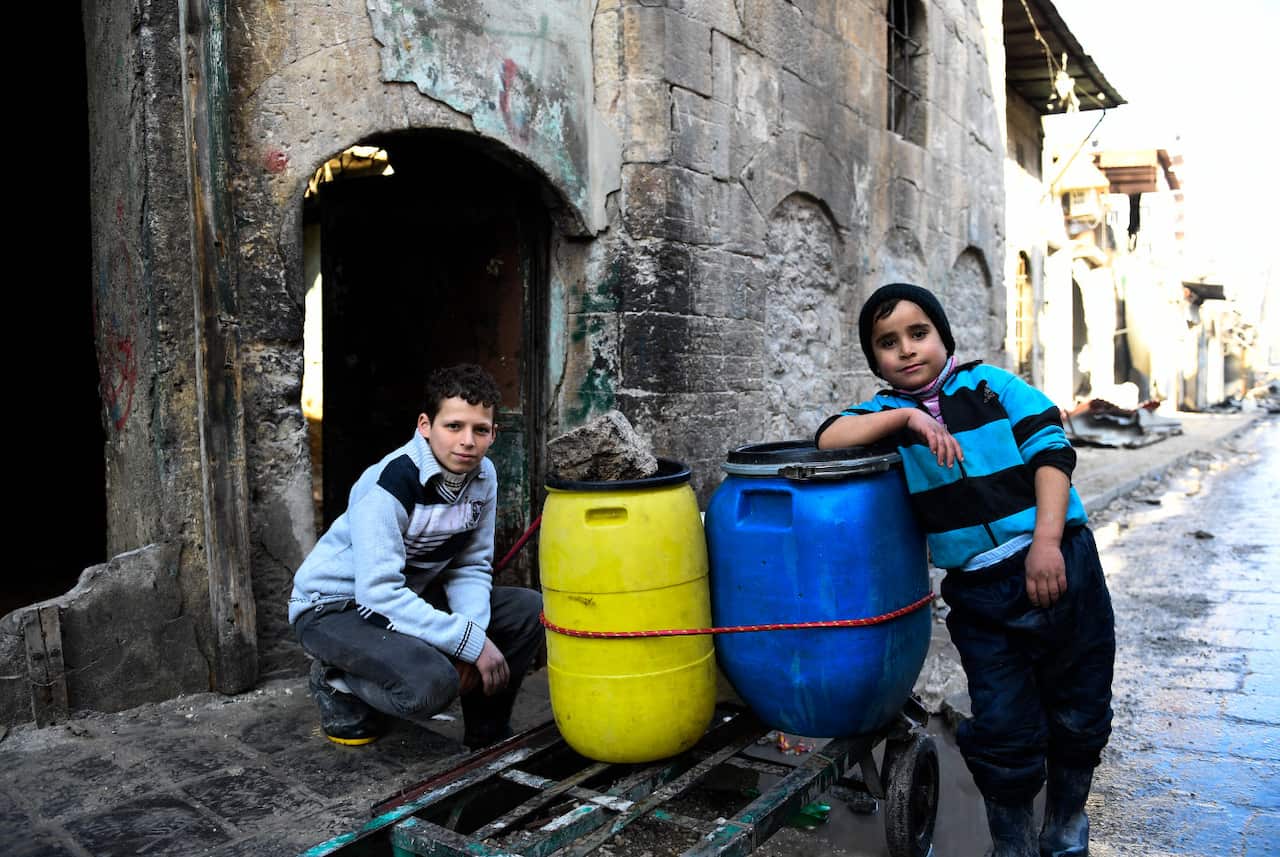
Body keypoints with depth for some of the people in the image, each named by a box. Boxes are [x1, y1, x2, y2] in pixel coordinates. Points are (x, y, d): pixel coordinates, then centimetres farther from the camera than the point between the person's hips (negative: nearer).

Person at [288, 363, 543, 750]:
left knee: (529, 610, -6)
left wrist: (475, 632, -20)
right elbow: (379, 592, -33)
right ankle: (338, 681, -1)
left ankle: (487, 734, 11)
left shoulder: (483, 475, -5)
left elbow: (471, 566, -1)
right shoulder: (392, 481, -28)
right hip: (335, 606, -7)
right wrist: (469, 641, -32)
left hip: (409, 597, 8)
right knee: (432, 682, -34)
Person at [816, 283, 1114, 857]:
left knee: (1080, 715, 14)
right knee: (1002, 728, 2)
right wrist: (905, 418, -21)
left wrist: (1046, 541, -16)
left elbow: (1051, 451, -5)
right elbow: (829, 439, -13)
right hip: (978, 591, 0)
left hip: (1059, 564, 0)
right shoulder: (886, 413, 4)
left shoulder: (991, 385, 0)